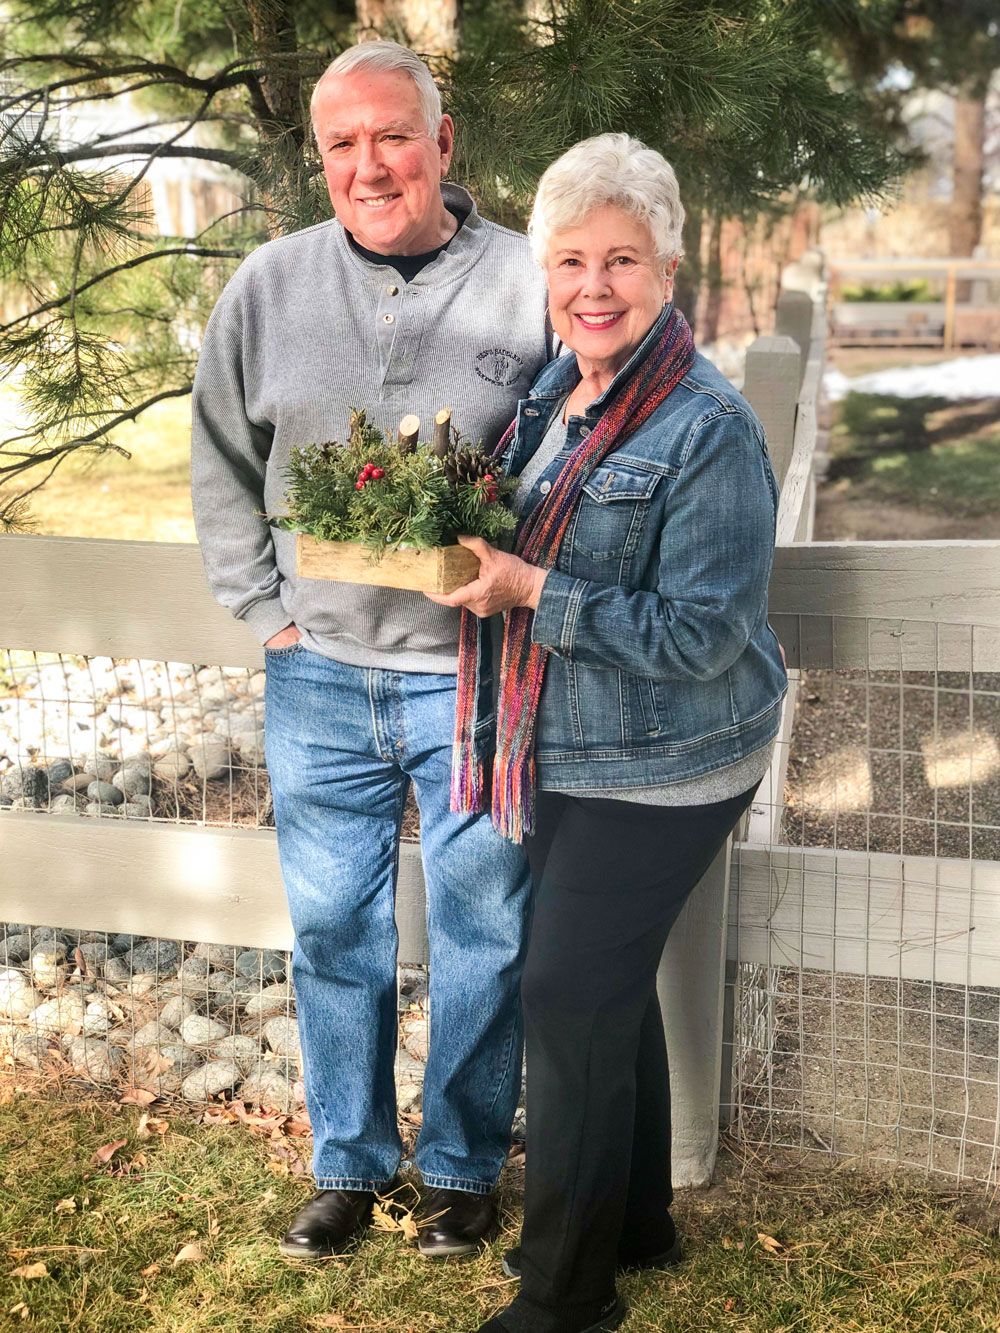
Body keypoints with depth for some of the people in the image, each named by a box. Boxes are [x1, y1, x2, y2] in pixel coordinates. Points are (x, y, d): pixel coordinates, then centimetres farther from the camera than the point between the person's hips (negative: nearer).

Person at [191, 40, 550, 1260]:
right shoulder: (269, 286, 2)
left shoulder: (529, 286, -6)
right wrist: (262, 608, 5)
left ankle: (463, 1166, 31)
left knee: (479, 938, 10)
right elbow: (223, 465, 12)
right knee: (331, 929, 13)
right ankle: (348, 1162, 33)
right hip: (319, 673, 3)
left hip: (476, 677, -2)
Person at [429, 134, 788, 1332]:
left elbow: (698, 634, -23)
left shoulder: (709, 430, -21)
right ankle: (635, 1226, 39)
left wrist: (531, 591, -24)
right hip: (566, 752, 8)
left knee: (570, 1000, -1)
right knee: (607, 989, 19)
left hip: (659, 771, -8)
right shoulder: (556, 391, 5)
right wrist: (476, 555, -2)